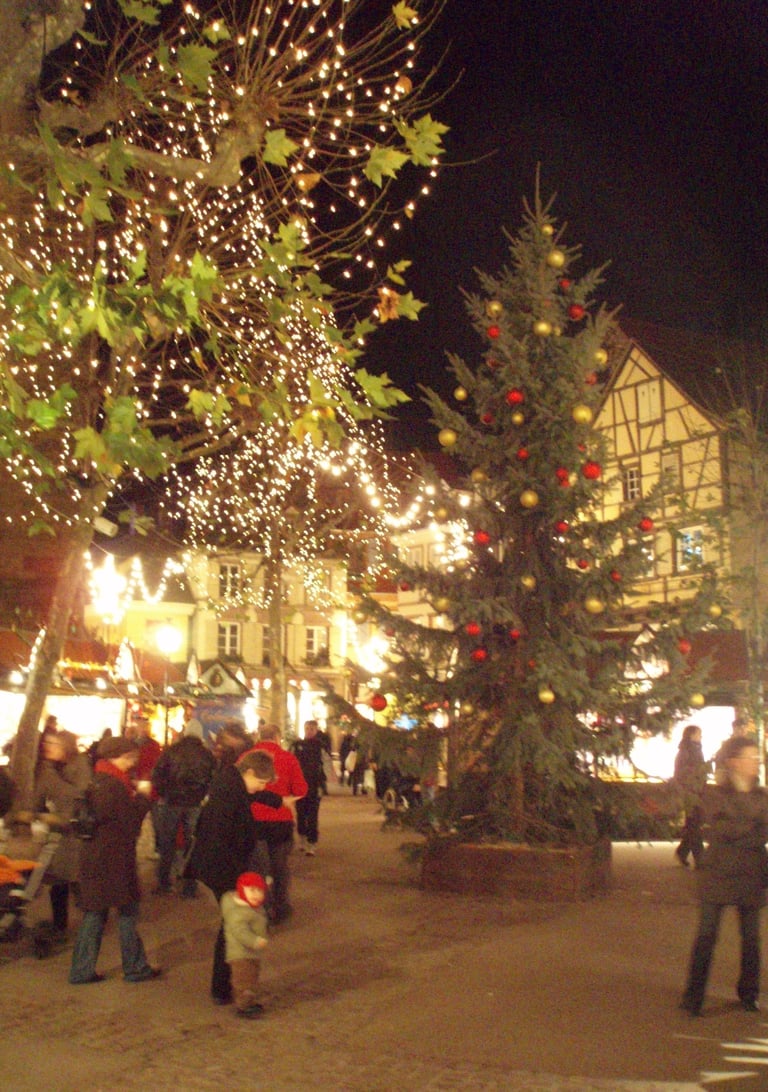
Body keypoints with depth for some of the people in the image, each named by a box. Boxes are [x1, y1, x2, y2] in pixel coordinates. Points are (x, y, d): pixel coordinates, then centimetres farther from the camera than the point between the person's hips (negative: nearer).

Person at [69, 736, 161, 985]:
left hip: (95, 855, 9)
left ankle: (82, 971, 16)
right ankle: (135, 967, 14)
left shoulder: (99, 779, 11)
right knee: (127, 911, 4)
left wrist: (137, 798, 7)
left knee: (95, 913, 13)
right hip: (112, 859, -9)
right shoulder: (113, 785, -19)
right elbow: (130, 823, -17)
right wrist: (143, 797, -6)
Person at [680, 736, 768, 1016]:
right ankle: (693, 997, 0)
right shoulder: (715, 794, 0)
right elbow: (716, 830, -12)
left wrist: (732, 830, -12)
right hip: (719, 874, -3)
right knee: (706, 935, -4)